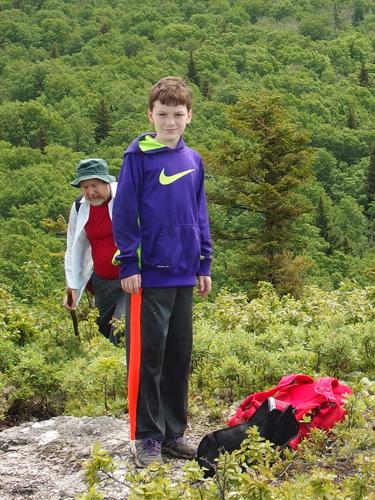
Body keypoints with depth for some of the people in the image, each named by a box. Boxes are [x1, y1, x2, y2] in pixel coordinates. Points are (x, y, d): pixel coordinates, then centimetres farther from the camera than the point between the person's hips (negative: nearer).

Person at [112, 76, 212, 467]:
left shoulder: (193, 160, 10)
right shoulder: (138, 157, -7)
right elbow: (124, 213, -8)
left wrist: (204, 264, 13)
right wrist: (129, 265, -11)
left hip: (184, 275, 6)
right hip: (149, 275, -6)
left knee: (180, 355, 12)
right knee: (147, 356, 1)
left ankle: (173, 431, 23)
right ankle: (146, 436, 12)